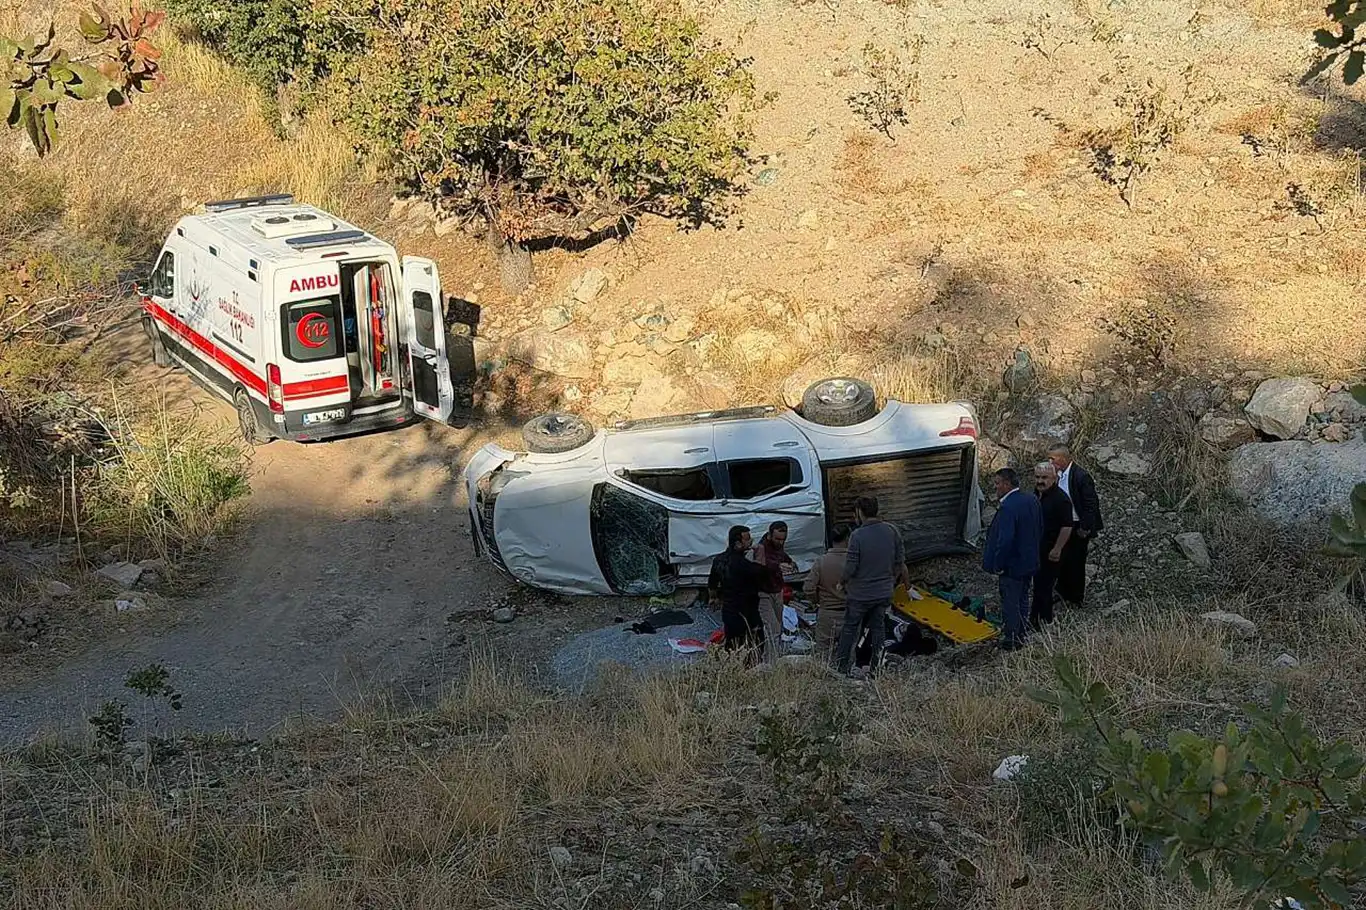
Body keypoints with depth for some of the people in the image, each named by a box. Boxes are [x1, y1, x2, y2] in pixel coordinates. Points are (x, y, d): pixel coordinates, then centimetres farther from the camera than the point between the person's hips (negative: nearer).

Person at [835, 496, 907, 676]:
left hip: (860, 594, -4)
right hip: (884, 593, 4)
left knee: (850, 629, 10)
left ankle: (841, 667, 16)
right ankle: (875, 668, 15)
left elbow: (850, 567, -17)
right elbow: (900, 561, 3)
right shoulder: (892, 531, -4)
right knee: (878, 629, 14)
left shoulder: (857, 535, -19)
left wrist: (842, 583, 2)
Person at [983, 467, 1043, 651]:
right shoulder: (1032, 501, 1)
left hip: (1013, 566, -9)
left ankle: (1012, 641, 15)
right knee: (1022, 600, 22)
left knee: (1010, 603, 6)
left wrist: (998, 565, -18)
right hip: (1029, 562, 9)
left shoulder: (1007, 508, -27)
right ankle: (1021, 635, 34)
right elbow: (1040, 531, 10)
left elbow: (1005, 541, -30)